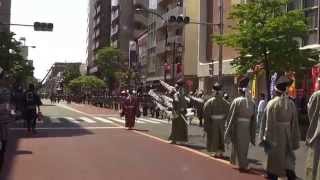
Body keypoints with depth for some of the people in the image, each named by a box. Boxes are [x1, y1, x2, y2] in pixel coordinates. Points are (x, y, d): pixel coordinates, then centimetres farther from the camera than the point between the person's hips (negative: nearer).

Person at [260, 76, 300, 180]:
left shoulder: (271, 103, -14)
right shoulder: (291, 104, -5)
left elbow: (267, 122, -12)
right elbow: (295, 123, 0)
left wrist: (265, 138, -3)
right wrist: (295, 141, 8)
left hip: (275, 136, -2)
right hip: (287, 137, 3)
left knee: (274, 160, 11)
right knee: (289, 161, 14)